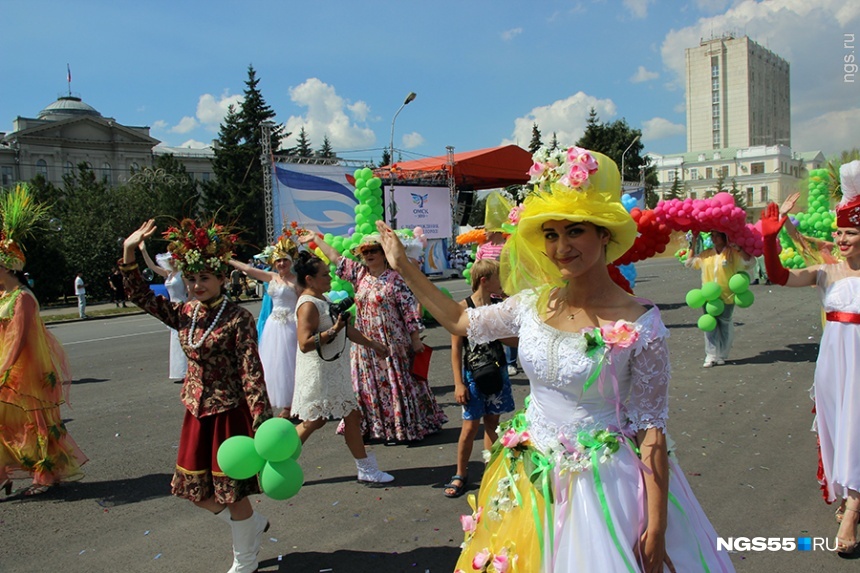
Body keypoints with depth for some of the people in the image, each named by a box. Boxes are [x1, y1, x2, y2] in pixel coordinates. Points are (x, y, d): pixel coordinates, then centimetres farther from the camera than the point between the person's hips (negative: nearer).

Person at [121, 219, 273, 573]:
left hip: (229, 413, -7)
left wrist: (262, 423, -26)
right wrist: (128, 252, -10)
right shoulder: (184, 314, 3)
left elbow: (252, 372, -20)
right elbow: (140, 296, 2)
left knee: (232, 491, 6)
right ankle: (254, 525, 39)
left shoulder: (238, 318, -16)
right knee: (195, 489, 16)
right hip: (196, 413, 7)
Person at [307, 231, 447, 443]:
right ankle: (376, 427, 22)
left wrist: (416, 340, -13)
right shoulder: (359, 274, 7)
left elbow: (410, 310, -11)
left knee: (396, 382, 2)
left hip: (392, 343, -6)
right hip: (366, 344, 6)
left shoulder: (394, 280, -10)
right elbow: (335, 257, 17)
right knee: (369, 385, 11)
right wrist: (316, 239, 22)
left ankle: (406, 426, 13)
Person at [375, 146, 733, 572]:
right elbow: (460, 321, 11)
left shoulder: (638, 325, -17)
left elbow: (650, 429, -13)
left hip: (600, 485, -4)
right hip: (527, 483, 5)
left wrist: (656, 528, -13)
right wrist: (404, 268, 11)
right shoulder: (533, 304, -4)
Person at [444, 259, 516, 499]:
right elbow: (456, 348, -9)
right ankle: (460, 475, 17)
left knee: (492, 423, 12)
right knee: (471, 425, 1)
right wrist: (458, 383, -11)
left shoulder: (499, 306, 2)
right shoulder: (463, 308, -11)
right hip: (473, 374, -4)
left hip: (497, 371, 4)